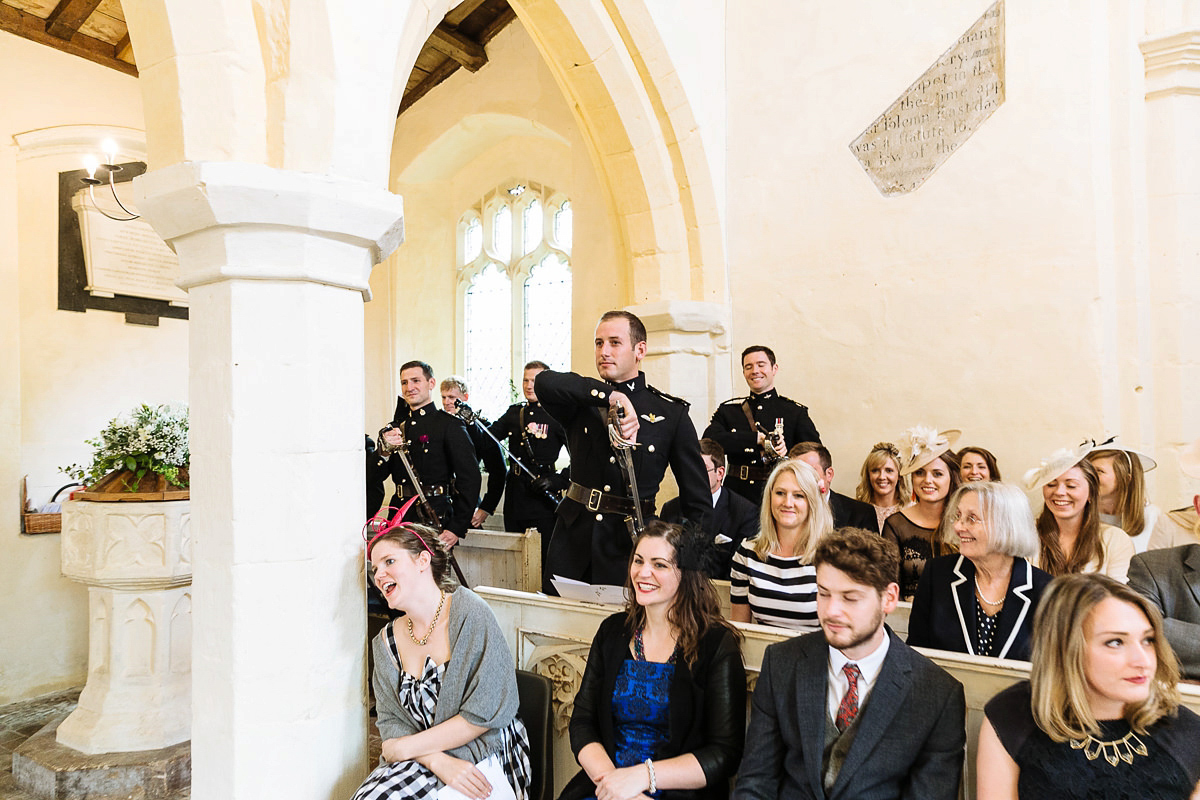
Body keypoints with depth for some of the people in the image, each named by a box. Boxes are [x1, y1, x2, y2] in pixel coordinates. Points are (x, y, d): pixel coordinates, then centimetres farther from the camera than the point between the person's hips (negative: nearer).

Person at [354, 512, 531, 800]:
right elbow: (391, 722, 1)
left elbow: (486, 712, -15)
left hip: (483, 759, -5)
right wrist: (438, 761, -17)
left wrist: (407, 747, -8)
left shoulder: (469, 613, -12)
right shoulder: (387, 642, 6)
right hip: (422, 758, 5)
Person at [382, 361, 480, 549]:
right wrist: (385, 449, -10)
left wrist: (457, 528, -15)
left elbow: (470, 478, -10)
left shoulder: (450, 424, -5)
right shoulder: (397, 426, 13)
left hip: (435, 517, -5)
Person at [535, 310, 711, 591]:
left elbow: (698, 502, 4)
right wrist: (612, 396, -24)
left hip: (630, 545, -2)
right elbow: (544, 382, -17)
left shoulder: (672, 413, 2)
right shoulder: (582, 402, 8)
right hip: (572, 540, 2)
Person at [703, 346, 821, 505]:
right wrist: (759, 438, -13)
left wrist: (785, 456, -16)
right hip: (737, 495, 1)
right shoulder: (728, 410, 10)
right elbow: (709, 441, -8)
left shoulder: (795, 411, 7)